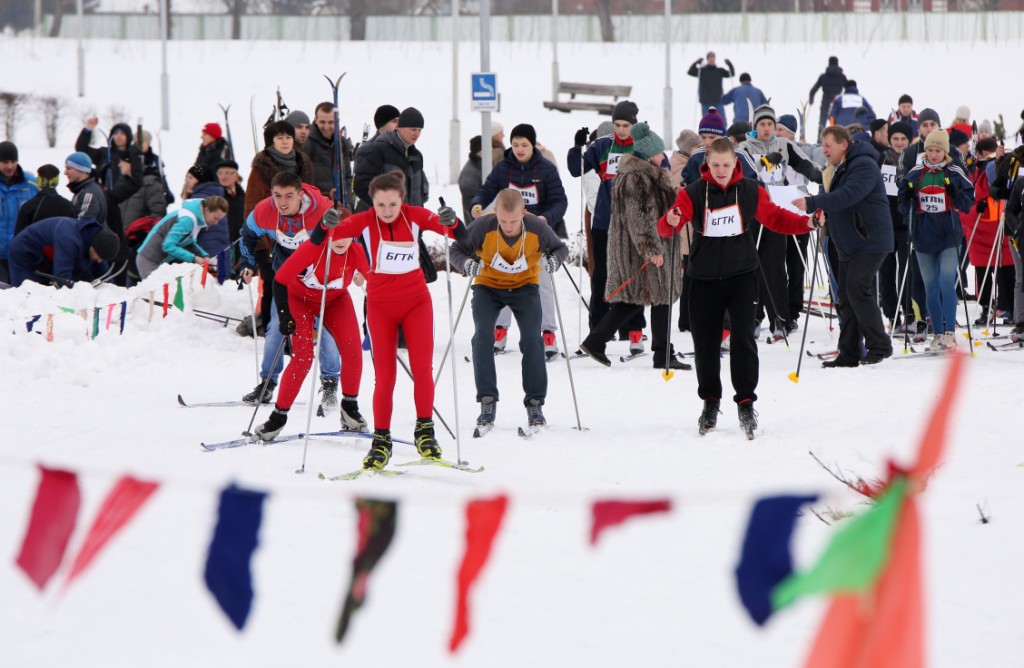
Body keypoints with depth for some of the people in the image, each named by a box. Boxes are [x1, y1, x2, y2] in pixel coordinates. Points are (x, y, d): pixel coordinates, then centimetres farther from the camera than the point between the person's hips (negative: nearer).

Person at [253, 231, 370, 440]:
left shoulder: (356, 253, -23)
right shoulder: (313, 248, -33)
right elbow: (280, 280, -28)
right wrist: (284, 315, -33)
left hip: (335, 300, 3)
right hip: (301, 299, -3)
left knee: (352, 349, -16)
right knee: (303, 357, -18)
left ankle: (350, 407, 3)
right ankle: (279, 415, -7)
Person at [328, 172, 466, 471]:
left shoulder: (414, 216, -9)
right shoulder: (366, 221, -10)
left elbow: (460, 235, -15)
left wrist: (450, 221, -37)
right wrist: (329, 223, -44)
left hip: (416, 301, 0)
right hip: (380, 305, 0)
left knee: (422, 368, -9)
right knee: (385, 376, -2)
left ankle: (424, 431, 6)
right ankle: (381, 441, 7)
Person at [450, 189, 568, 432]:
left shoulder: (537, 227, -24)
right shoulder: (482, 226, -27)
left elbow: (560, 248, -4)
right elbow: (457, 250, -14)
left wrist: (553, 261, -27)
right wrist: (468, 263, -36)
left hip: (525, 286, 0)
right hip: (488, 286, 0)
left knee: (532, 339, -13)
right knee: (483, 337, -17)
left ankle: (535, 403, -1)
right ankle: (487, 401, -8)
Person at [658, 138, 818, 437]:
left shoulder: (751, 191, 1)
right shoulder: (692, 194, -5)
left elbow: (776, 218, 12)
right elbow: (666, 227, -14)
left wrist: (806, 223, -4)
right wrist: (671, 222, -37)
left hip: (741, 275, 0)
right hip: (704, 278, 0)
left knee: (743, 337, -11)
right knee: (705, 342, 6)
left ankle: (746, 403, -3)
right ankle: (710, 402, 23)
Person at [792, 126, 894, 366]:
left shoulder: (864, 166, -15)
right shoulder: (840, 169, 18)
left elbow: (848, 195, -30)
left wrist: (812, 203, -34)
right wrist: (821, 211, 4)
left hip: (870, 243, -10)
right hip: (849, 245, 10)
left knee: (857, 289, -17)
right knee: (846, 297, 8)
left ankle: (879, 346, -11)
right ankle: (849, 354, 11)